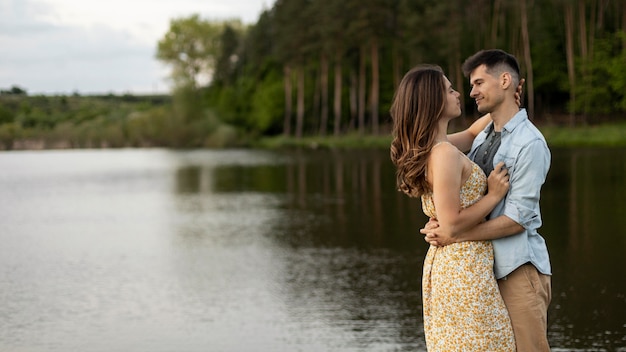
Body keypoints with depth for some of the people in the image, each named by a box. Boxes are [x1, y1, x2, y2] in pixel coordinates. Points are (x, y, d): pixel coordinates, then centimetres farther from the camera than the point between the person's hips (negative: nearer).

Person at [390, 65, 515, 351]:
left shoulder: (426, 147, 9)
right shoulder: (444, 154, -20)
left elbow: (470, 133, 28)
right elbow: (452, 223, -21)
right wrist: (494, 195, -12)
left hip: (443, 262, 10)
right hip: (465, 269, -10)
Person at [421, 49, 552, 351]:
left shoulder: (530, 143, -11)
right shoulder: (481, 139, 15)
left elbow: (517, 219, -16)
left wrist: (454, 236, -17)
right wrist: (440, 224, -9)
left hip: (519, 268, -7)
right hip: (485, 267, 7)